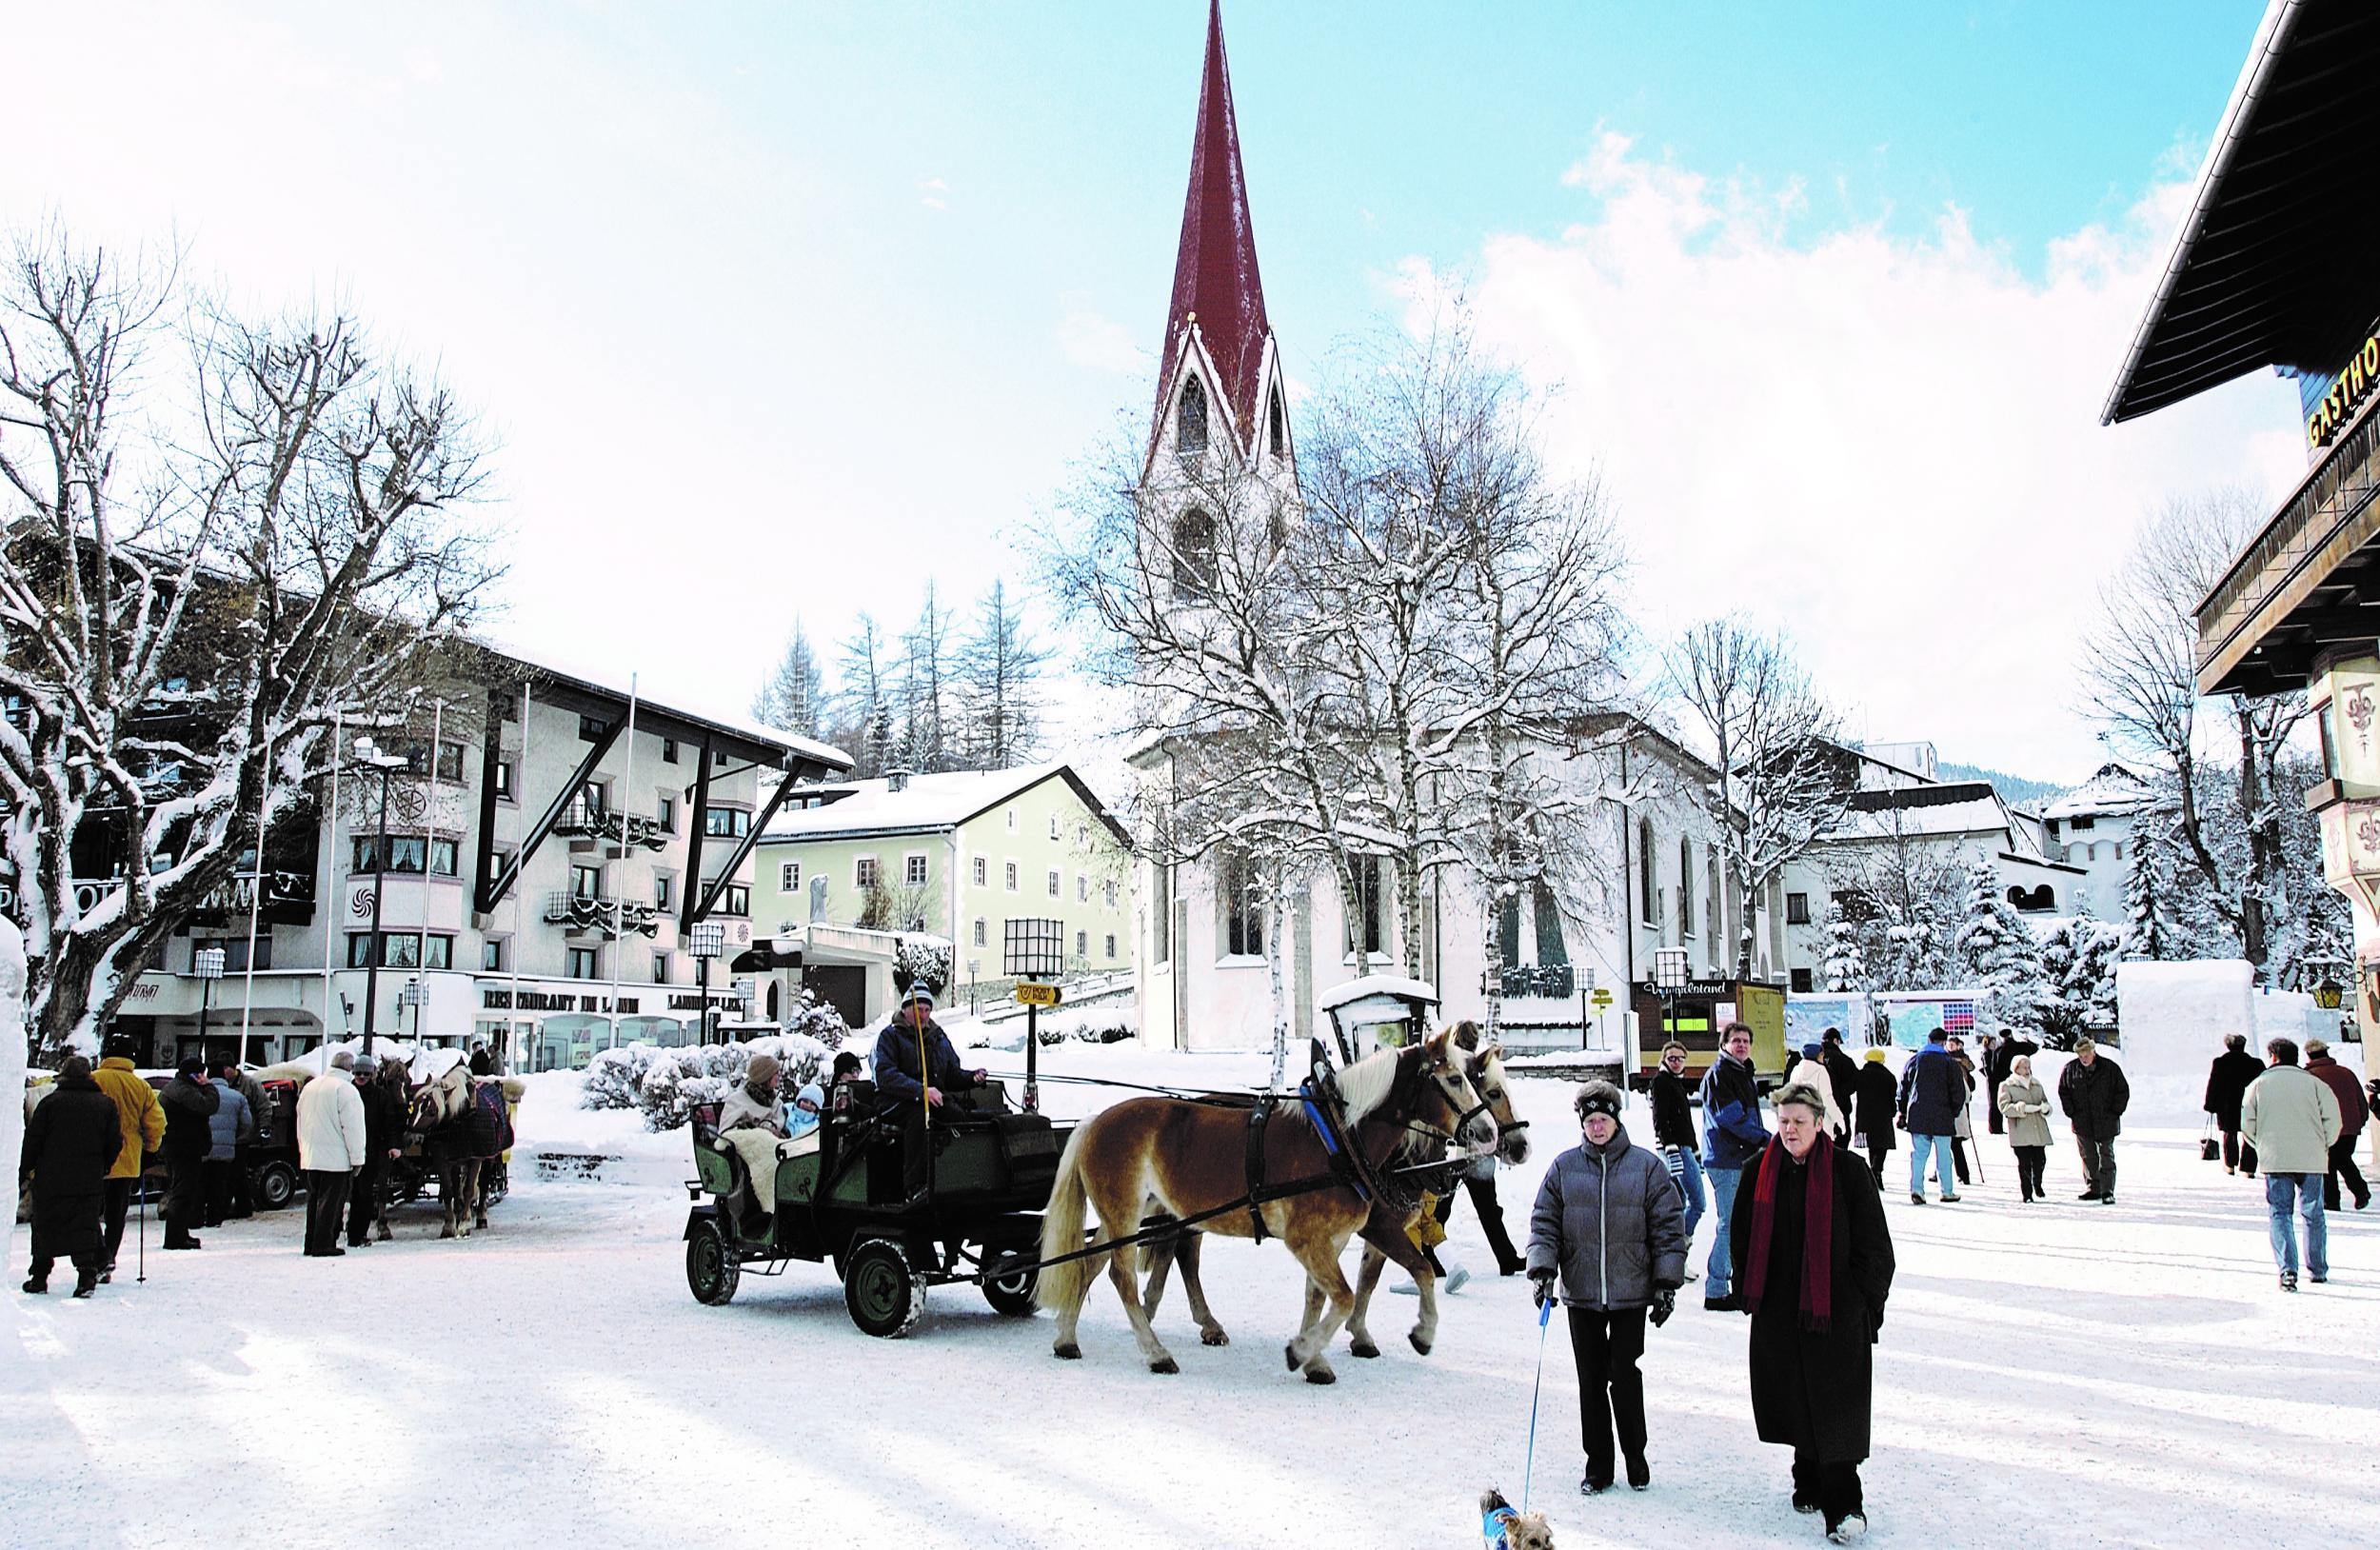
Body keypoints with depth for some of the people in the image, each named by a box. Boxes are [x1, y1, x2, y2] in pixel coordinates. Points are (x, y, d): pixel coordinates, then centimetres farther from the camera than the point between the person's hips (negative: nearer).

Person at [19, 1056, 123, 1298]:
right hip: (90, 1180, 1)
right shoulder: (106, 1104, 4)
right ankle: (87, 1273, -9)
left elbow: (33, 1140, -2)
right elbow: (115, 1143, 5)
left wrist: (23, 1171, 7)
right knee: (85, 1225, 4)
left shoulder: (51, 1102, -3)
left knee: (45, 1225, 11)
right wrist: (102, 1169, 18)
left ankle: (39, 1276, 15)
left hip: (51, 1180, -1)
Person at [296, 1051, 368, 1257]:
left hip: (310, 1157, 8)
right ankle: (323, 1245, -3)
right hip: (336, 1159, -8)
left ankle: (311, 1243, 18)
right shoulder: (346, 1090, -14)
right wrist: (357, 1159, -11)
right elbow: (353, 1128, -16)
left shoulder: (310, 1086, 12)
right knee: (330, 1201, -3)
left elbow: (301, 1123, 20)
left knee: (314, 1199, 14)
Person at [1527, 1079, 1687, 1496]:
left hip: (1631, 1293, -2)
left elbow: (1669, 1227, 2)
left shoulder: (1647, 1166, -1)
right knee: (1591, 1381, 8)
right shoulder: (1563, 1167, 3)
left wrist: (1667, 1283, -2)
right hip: (1580, 1292, 2)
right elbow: (1544, 1222, 7)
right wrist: (1543, 1269, -6)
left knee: (1625, 1376, 3)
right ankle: (1598, 1463, 20)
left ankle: (1636, 1458, 23)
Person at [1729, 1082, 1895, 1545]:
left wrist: (1866, 1303, -4)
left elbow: (1874, 1246, -2)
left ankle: (1843, 1504, 3)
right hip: (1779, 1311, 4)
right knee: (1795, 1399, 13)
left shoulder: (1848, 1171, -7)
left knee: (1836, 1409, -4)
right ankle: (1810, 1480, 30)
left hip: (1836, 1311, -4)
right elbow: (1742, 1234, 13)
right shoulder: (1761, 1171, 3)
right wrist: (1751, 1294, 9)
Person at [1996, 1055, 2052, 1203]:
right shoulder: (2006, 1086, 3)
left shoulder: (2037, 1085, 19)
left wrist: (2045, 1107, -8)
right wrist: (2024, 1108, -19)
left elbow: (2046, 1103, 17)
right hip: (2020, 1133, -4)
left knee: (2040, 1160, 4)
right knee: (2024, 1164, -5)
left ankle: (2037, 1185, 31)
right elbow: (2004, 1107, -8)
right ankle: (2027, 1194, 4)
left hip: (2039, 1131, 4)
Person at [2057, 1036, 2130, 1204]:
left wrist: (2115, 1112, -5)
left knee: (2106, 1157, 1)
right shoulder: (2070, 1069, -1)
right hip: (2082, 1123, 2)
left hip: (2106, 1122, -2)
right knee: (2088, 1157, 9)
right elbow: (2063, 1091, 10)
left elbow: (2123, 1091, 1)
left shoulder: (2110, 1068, -7)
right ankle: (2092, 1189, 18)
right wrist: (2071, 1112, 2)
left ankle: (2107, 1192, 3)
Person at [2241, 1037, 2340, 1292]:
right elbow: (2332, 1118, -5)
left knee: (2279, 1213, 3)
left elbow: (2247, 1123, -1)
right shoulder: (2314, 1082, 3)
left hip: (2275, 1159, -1)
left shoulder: (2259, 1084, 4)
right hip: (2311, 1159, 1)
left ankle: (2287, 1269, -12)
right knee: (2313, 1214, 14)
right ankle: (2318, 1270, 21)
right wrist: (2323, 1145, 10)